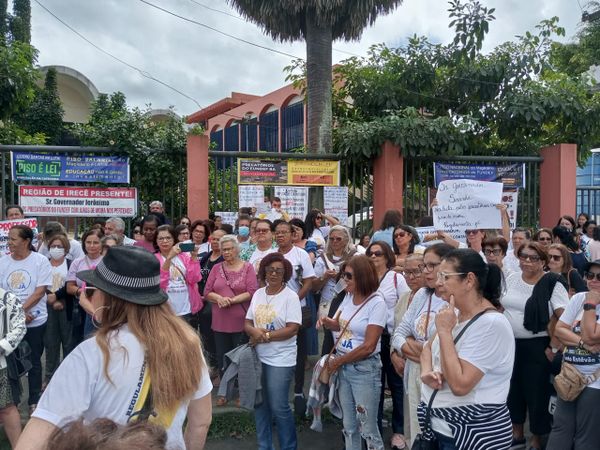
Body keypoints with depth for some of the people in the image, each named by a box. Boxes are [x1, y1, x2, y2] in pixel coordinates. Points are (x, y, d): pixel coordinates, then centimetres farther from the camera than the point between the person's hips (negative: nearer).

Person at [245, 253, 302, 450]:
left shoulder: (290, 296, -10)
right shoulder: (258, 294, 7)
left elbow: (292, 329, -17)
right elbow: (247, 323, 8)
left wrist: (265, 336, -17)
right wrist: (255, 331, -15)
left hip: (280, 360, -5)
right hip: (258, 357, 6)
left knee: (279, 407, 0)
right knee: (260, 405, 14)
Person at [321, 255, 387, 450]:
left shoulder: (377, 304, -17)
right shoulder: (348, 297, 4)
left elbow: (368, 347, -21)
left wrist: (337, 361, -12)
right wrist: (328, 322, -5)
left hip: (364, 369, -7)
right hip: (343, 367, 7)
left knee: (367, 428, 3)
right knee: (349, 426, 17)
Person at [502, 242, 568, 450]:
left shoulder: (552, 284, -14)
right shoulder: (512, 279, 2)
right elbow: (503, 307, 13)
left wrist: (553, 348, -16)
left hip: (537, 347, -5)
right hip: (510, 344, 5)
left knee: (536, 392, 7)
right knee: (512, 389, 16)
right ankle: (517, 433, 36)